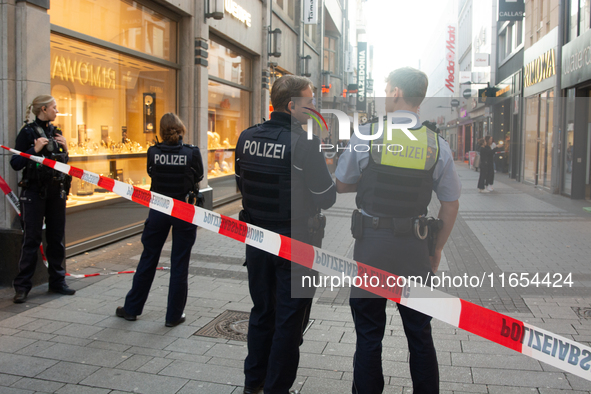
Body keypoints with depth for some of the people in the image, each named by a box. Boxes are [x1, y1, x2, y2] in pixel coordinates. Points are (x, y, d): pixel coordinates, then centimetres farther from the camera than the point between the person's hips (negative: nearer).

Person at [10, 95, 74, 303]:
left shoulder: (55, 132, 12)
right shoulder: (28, 132, -6)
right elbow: (16, 164, -10)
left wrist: (65, 148, 0)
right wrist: (35, 149, -20)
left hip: (56, 191, 6)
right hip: (35, 192, -6)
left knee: (56, 237, 9)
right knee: (32, 239, -3)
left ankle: (57, 281, 19)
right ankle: (22, 286, 6)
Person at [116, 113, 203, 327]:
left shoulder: (153, 152, -6)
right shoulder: (192, 152, -11)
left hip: (158, 210, 2)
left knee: (148, 259, 15)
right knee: (179, 264, 8)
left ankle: (131, 308, 28)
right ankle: (174, 315, 16)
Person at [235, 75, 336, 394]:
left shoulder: (247, 138, 0)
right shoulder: (303, 144, -20)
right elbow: (327, 198, -15)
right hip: (295, 242, -6)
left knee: (261, 310, 21)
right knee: (289, 318, 9)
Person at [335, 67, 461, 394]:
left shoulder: (366, 135, -7)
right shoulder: (437, 144, 0)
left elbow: (341, 185, 3)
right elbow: (450, 204, 4)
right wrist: (437, 248, 14)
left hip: (372, 244, -2)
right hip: (415, 247, 2)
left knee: (369, 334, 11)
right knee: (419, 333, 17)